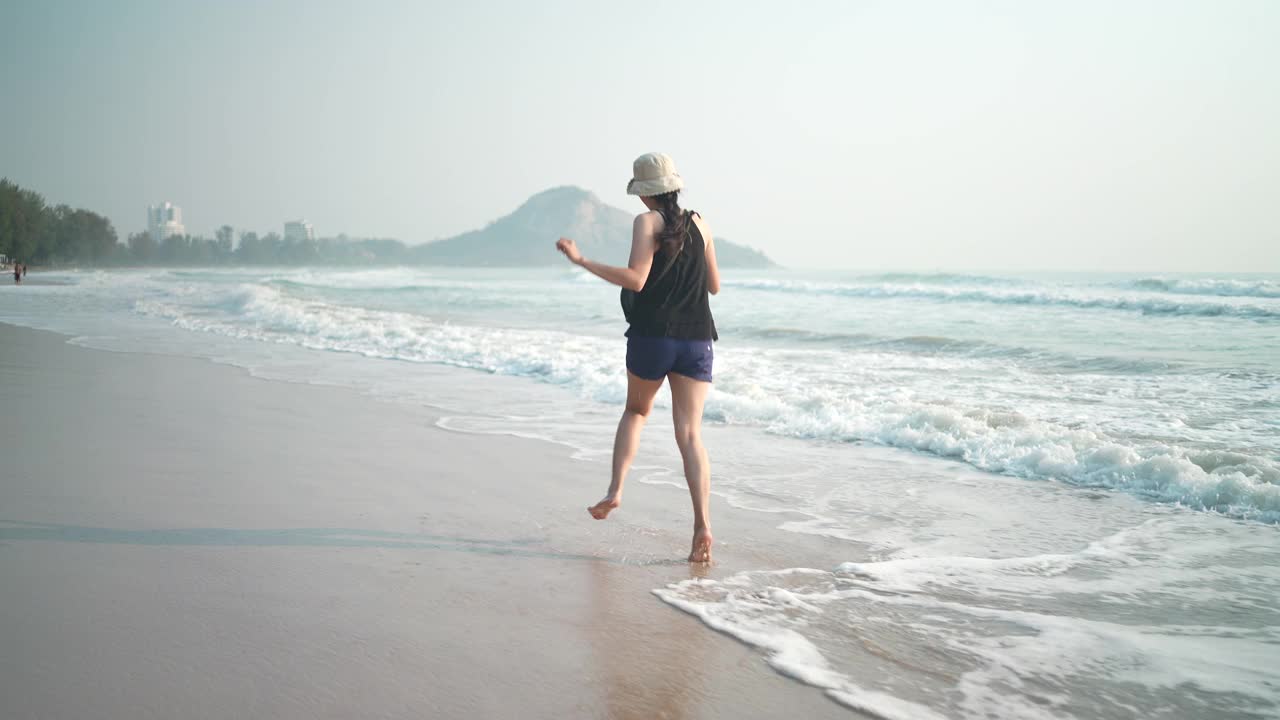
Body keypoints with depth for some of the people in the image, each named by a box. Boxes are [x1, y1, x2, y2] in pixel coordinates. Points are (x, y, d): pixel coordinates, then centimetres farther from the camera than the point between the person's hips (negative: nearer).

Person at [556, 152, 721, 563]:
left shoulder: (648, 222, -4)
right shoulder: (699, 224, 12)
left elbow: (635, 279, -15)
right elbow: (714, 286, 19)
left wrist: (581, 261, -11)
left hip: (652, 336, -3)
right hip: (697, 340, 3)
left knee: (636, 411, 23)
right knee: (690, 434, 0)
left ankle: (615, 490, 14)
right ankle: (703, 527, -12)